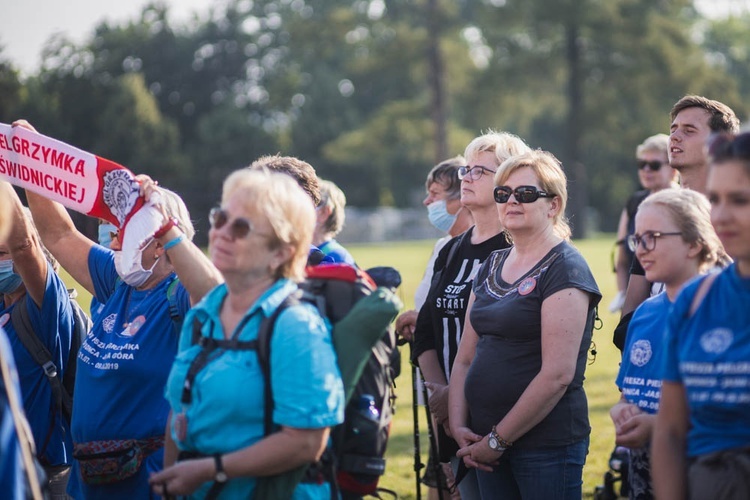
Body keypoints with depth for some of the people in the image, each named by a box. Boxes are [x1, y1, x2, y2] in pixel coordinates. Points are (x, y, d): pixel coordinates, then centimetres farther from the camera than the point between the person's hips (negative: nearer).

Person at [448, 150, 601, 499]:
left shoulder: (565, 268, -9)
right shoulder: (492, 266, 14)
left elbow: (557, 374, -17)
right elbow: (465, 358, 15)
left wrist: (498, 440, -14)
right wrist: (459, 426, 1)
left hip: (548, 441, -7)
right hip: (487, 442, 7)